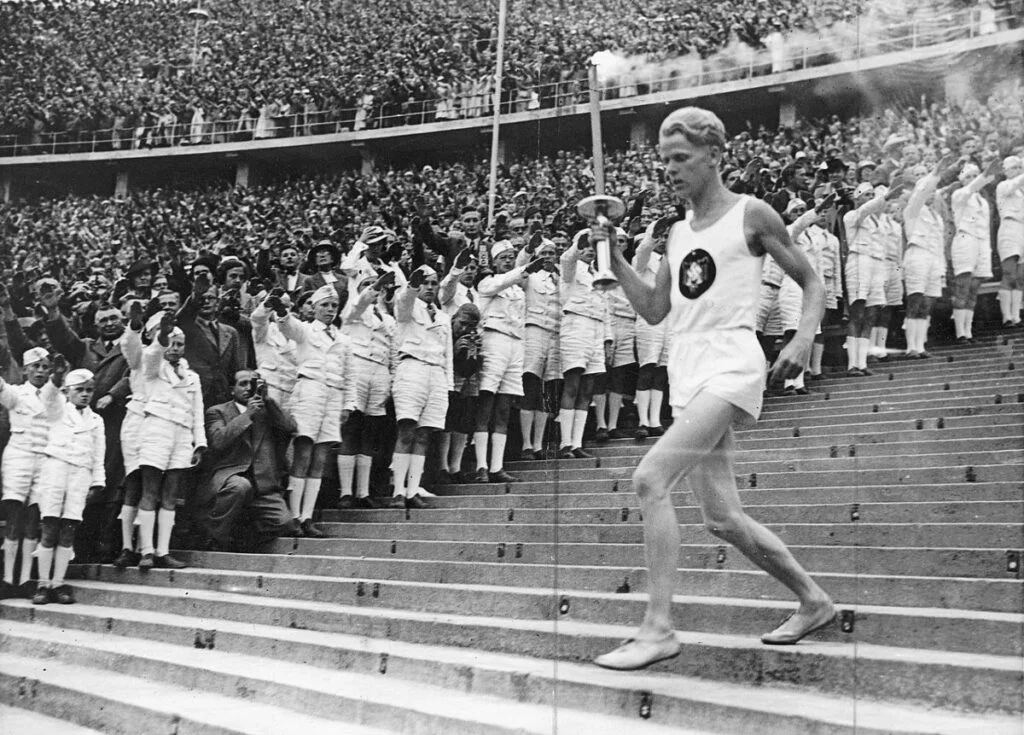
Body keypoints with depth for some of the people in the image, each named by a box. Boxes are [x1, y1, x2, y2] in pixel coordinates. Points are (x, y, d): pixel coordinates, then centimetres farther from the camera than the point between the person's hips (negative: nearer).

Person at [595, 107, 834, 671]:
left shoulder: (751, 215, 1)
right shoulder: (677, 233, 20)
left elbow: (811, 283, 4)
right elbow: (655, 310, 18)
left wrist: (803, 337, -13)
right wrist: (613, 258, 8)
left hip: (730, 365, -8)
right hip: (686, 374, 8)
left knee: (650, 478, -23)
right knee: (723, 519, 10)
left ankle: (658, 628, -17)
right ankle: (813, 602, 30)